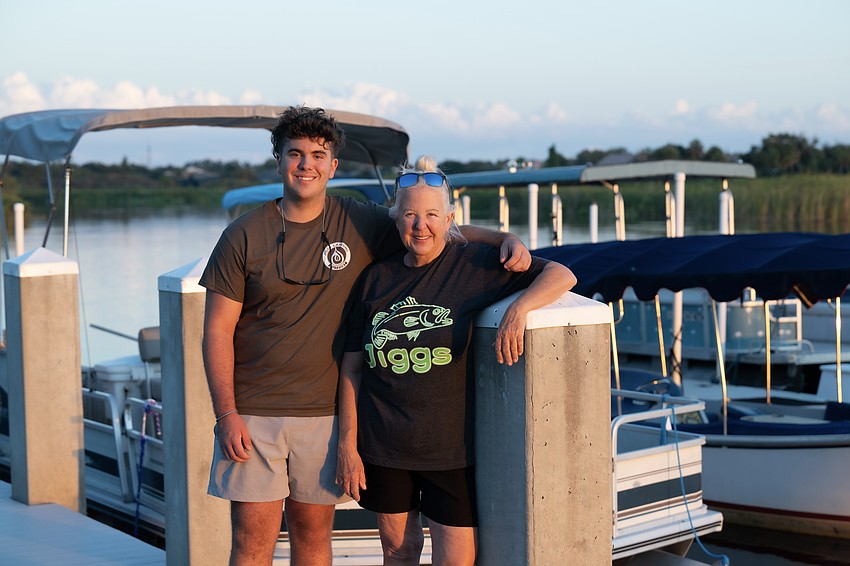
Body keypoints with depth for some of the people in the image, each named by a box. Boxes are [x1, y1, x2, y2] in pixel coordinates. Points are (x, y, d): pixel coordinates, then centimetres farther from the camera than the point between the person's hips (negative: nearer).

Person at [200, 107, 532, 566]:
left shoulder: (362, 225, 1)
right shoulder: (244, 236, -3)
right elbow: (218, 330, -2)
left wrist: (505, 239, -10)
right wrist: (227, 414, -9)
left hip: (323, 410, 2)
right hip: (253, 412, -1)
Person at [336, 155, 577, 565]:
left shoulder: (474, 265, -4)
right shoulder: (377, 278, 4)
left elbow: (561, 275, -7)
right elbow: (352, 368, 6)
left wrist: (518, 309, -26)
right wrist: (347, 444, 2)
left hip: (453, 449, -2)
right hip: (384, 449, 3)